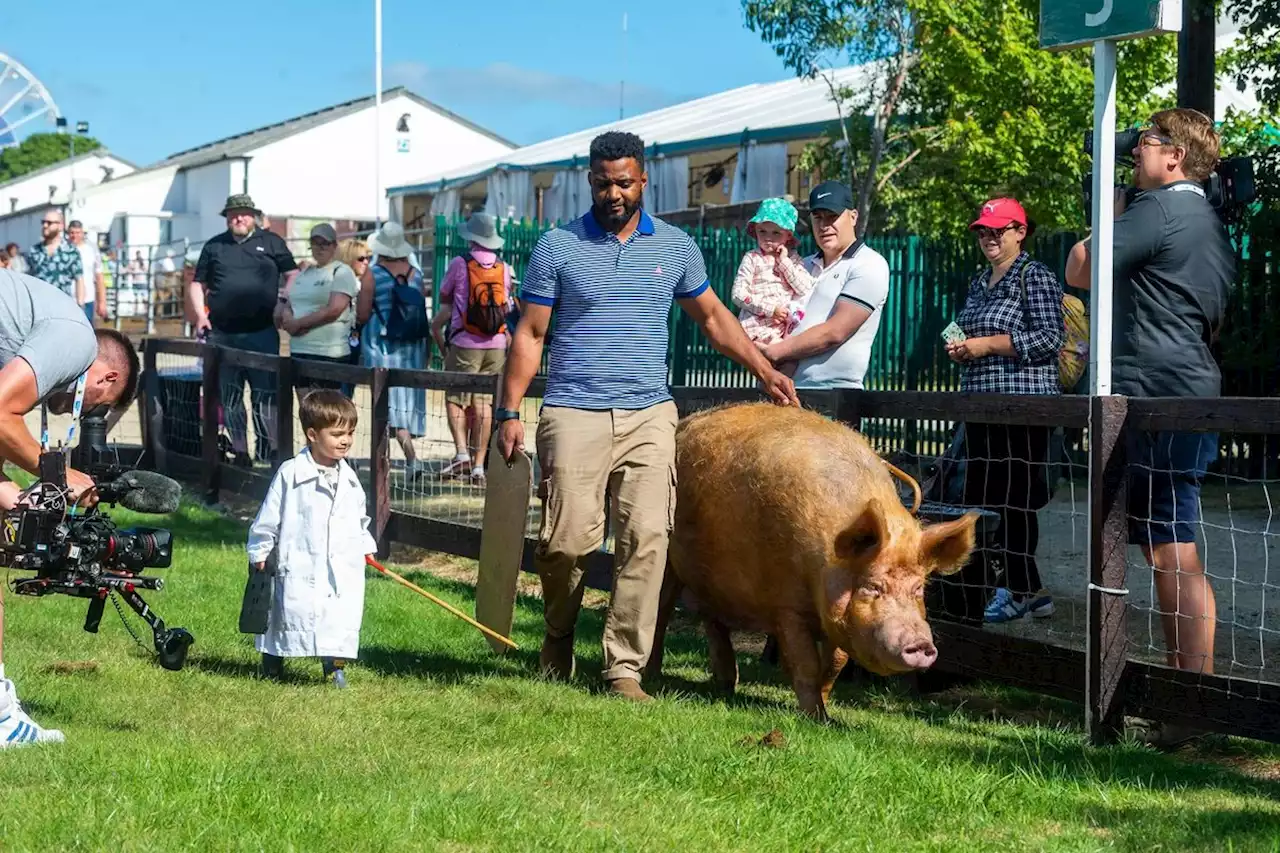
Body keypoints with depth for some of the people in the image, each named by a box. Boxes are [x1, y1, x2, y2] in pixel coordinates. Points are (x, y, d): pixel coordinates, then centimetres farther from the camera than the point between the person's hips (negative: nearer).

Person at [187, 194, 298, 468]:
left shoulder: (271, 242, 8)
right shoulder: (214, 246, 14)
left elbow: (292, 276, 6)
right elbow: (198, 284, 17)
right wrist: (200, 314, 2)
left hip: (262, 332, -3)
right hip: (223, 334, 3)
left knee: (265, 395, -5)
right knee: (230, 396, 7)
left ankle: (268, 450, -2)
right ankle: (240, 452, 14)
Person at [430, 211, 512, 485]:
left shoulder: (459, 264, -5)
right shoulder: (504, 269, 5)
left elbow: (444, 297, 11)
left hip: (465, 343, -4)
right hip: (496, 345, 4)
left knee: (455, 399, 3)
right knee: (484, 403, 6)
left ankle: (462, 452, -16)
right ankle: (479, 465, 5)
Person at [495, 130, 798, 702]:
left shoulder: (675, 247, 10)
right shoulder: (558, 247, 3)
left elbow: (712, 316, 20)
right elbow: (529, 335, 5)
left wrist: (766, 372, 10)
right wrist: (509, 413, -2)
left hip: (649, 416, 2)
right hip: (575, 414, -2)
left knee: (647, 539, -8)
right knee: (568, 539, -7)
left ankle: (624, 669, -4)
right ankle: (559, 636, 21)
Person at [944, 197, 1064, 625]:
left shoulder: (1036, 277, -6)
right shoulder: (979, 282, 19)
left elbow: (1050, 336, -14)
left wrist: (987, 344, -16)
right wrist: (960, 348, 7)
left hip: (1022, 399, -9)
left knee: (1014, 498, -7)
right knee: (979, 499, 7)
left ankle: (1021, 591, 0)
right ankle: (1028, 590, 15)